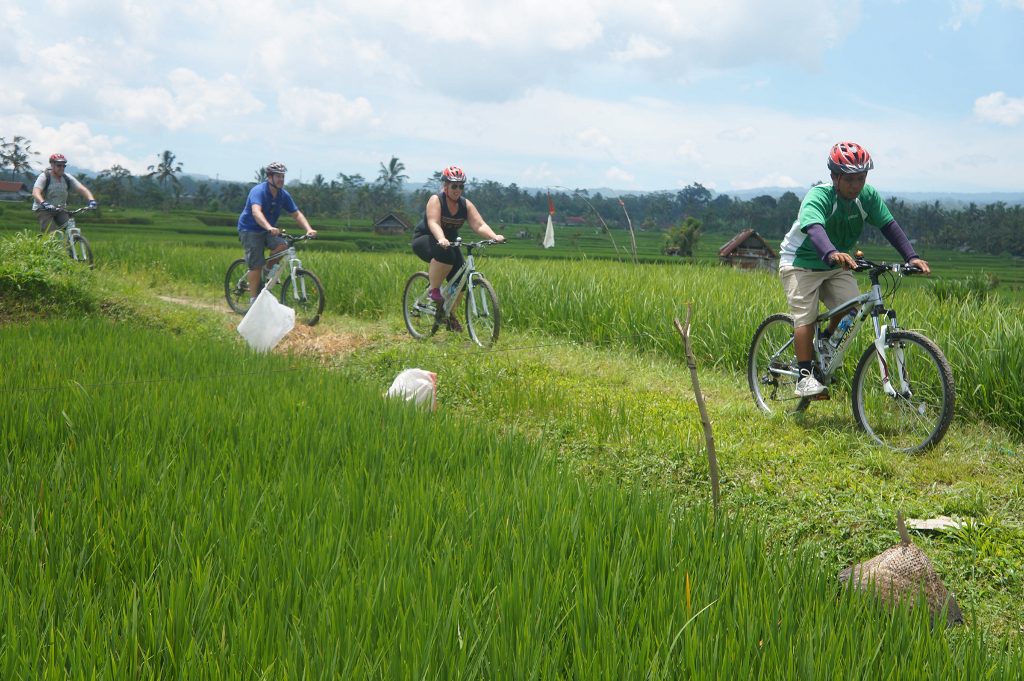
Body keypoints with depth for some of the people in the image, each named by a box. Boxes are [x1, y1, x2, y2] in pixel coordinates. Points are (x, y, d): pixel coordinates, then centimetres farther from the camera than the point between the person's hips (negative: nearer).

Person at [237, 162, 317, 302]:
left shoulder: (284, 195, -1)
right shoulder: (258, 191, -22)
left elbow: (297, 214, -1)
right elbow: (256, 212, -39)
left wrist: (308, 229, -18)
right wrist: (269, 227, -56)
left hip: (269, 230, 6)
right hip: (250, 229, -6)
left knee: (282, 245, -24)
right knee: (256, 265, -12)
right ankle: (253, 298, 0)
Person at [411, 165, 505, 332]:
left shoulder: (466, 204, -4)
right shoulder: (436, 200, -18)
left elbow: (479, 225, -16)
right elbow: (433, 223, -34)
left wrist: (494, 236, -35)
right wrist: (441, 239, -54)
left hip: (449, 242, 6)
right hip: (424, 240, -6)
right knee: (445, 254, -39)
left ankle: (449, 314, 11)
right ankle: (433, 289, -20)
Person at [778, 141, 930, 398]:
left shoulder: (868, 195, -12)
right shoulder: (819, 196, -29)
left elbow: (889, 225, -14)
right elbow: (814, 228, -47)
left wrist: (911, 256, -28)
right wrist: (831, 254, -67)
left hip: (836, 266, 5)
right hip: (800, 262, -5)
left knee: (852, 308, -13)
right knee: (806, 317, -16)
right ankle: (805, 377, -12)